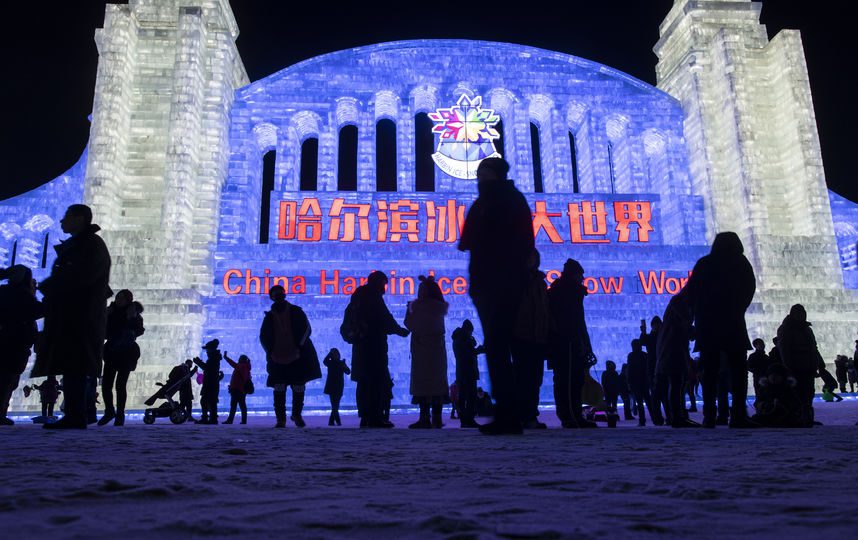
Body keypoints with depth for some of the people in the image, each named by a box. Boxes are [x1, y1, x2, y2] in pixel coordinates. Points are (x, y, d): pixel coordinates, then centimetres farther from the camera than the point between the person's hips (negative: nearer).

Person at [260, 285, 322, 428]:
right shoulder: (269, 316, 10)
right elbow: (263, 337, 14)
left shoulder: (296, 312, 5)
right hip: (278, 360, 1)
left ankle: (297, 414, 21)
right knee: (279, 389, -4)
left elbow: (306, 329, 0)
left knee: (298, 387, 2)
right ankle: (280, 417, 5)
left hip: (298, 357, -1)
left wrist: (299, 347, -10)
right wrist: (270, 353, 1)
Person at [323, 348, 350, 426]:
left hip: (339, 387, 3)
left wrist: (344, 366, -20)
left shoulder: (341, 363, 9)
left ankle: (331, 421, 10)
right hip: (331, 387, -3)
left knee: (336, 405, 3)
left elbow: (348, 372, -1)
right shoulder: (330, 363, 6)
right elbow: (324, 361, -11)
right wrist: (330, 353, -17)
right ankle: (338, 421, -16)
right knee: (334, 405, -11)